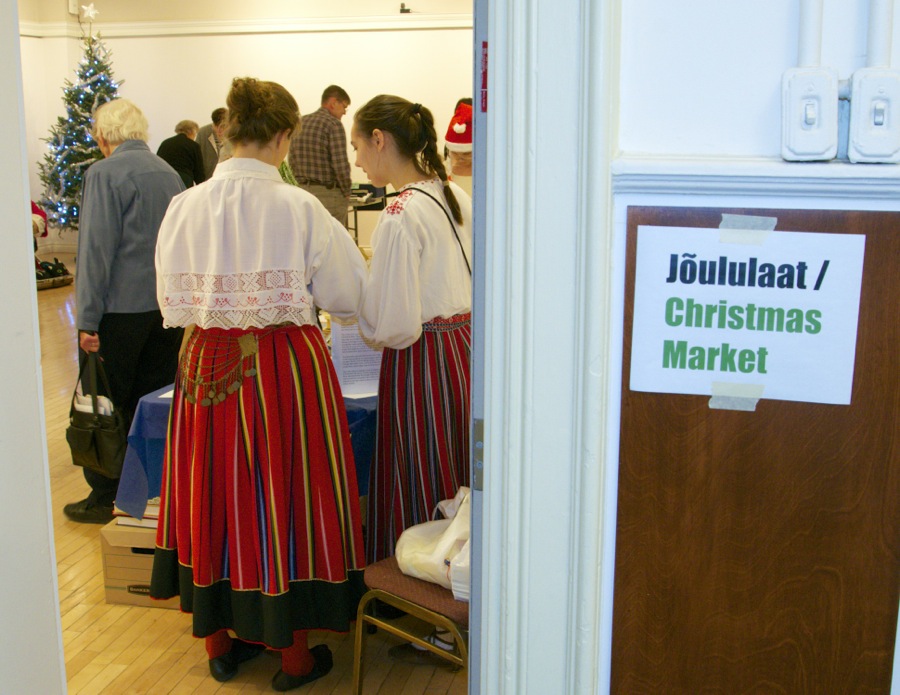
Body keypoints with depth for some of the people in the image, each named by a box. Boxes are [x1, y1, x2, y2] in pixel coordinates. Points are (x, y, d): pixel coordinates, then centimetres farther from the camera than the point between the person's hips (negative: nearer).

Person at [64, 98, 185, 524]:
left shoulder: (104, 174, -11)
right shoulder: (169, 173, 10)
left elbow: (96, 249, -15)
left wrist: (87, 320, -12)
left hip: (122, 308, -6)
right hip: (167, 305, 6)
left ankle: (105, 498, 12)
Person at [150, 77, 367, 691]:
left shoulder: (186, 207, -3)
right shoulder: (299, 208, -12)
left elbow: (172, 300, 4)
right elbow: (350, 293, -3)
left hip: (207, 365, 4)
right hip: (287, 363, -3)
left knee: (216, 493, 16)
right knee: (285, 494, 9)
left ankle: (219, 641, 33)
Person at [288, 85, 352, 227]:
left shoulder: (300, 123, 10)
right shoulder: (333, 124, -12)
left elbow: (291, 161, 11)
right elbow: (340, 165, -18)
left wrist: (301, 185, 17)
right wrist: (346, 192, -3)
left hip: (300, 189, 7)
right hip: (328, 193, -7)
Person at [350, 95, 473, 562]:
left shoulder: (400, 215, -17)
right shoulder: (454, 195, 8)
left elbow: (394, 327, -18)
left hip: (420, 362, -8)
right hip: (466, 346, 9)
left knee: (415, 501, 4)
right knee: (455, 498, 17)